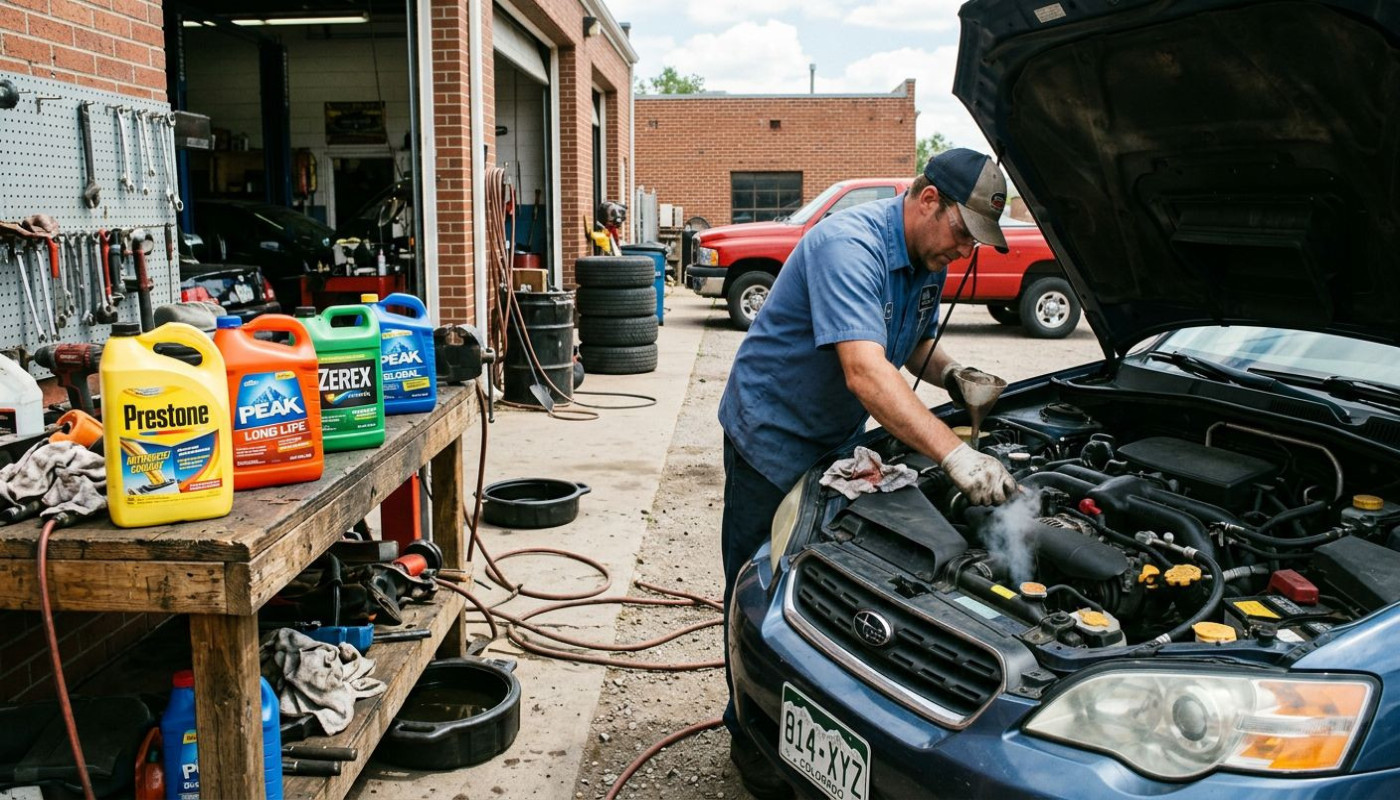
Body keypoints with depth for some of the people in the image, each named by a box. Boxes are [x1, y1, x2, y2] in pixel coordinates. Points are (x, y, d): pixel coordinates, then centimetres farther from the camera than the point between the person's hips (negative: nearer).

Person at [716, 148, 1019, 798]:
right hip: (772, 434, -8)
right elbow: (866, 373, -41)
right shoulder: (848, 246, -29)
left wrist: (952, 372, -8)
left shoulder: (927, 260, 1)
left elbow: (914, 345, 16)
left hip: (836, 438, 8)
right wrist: (954, 455, -47)